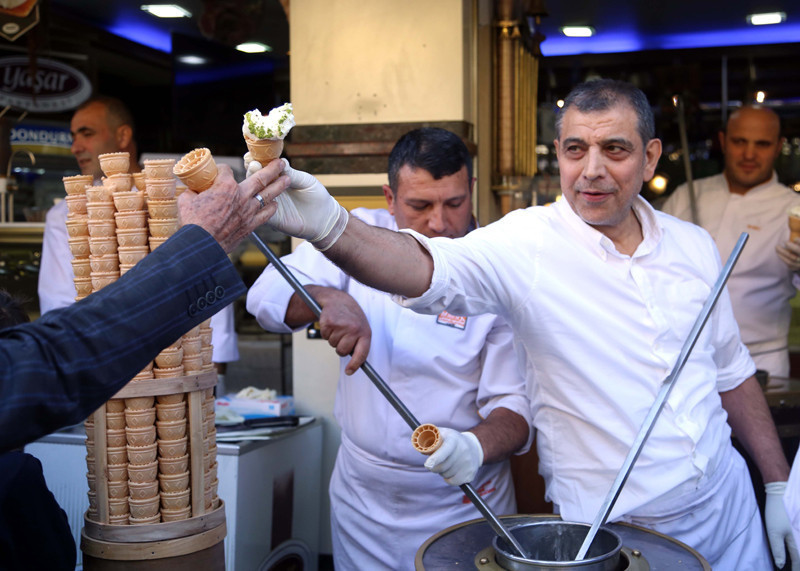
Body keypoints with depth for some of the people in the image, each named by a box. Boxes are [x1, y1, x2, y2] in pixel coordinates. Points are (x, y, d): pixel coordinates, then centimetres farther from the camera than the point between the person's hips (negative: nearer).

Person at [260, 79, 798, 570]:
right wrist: (329, 225, -53)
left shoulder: (694, 245, 1)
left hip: (728, 508, 5)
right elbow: (429, 266, -35)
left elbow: (731, 370, 10)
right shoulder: (527, 243, -16)